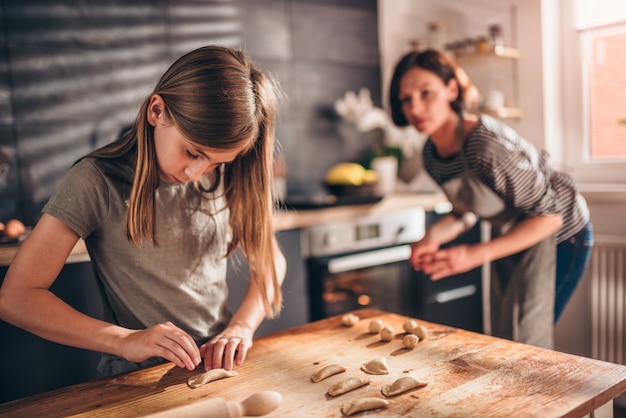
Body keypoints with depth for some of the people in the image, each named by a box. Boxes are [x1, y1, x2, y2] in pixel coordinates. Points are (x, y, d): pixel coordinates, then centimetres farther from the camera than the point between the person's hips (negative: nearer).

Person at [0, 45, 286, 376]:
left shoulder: (225, 175, 0)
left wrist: (242, 326, -9)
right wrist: (126, 340, -19)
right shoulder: (98, 180, -11)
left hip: (220, 364, 3)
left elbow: (269, 260, 8)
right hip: (139, 380, -2)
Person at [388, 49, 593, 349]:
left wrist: (477, 254, -31)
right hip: (511, 235, 7)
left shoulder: (488, 146, -34)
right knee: (502, 342, 15)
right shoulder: (431, 153, -9)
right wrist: (432, 238, -16)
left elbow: (549, 215, -27)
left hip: (559, 236, -7)